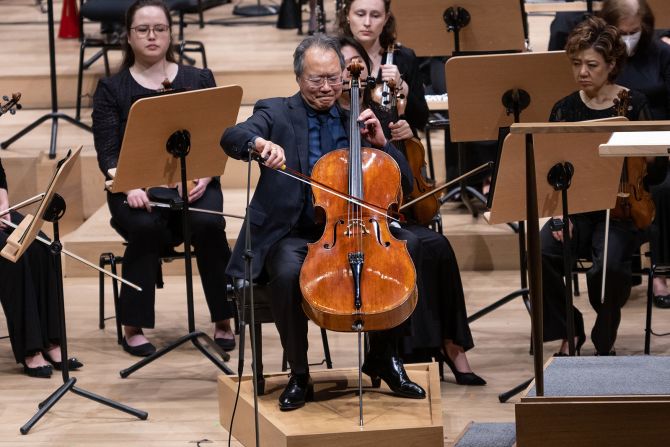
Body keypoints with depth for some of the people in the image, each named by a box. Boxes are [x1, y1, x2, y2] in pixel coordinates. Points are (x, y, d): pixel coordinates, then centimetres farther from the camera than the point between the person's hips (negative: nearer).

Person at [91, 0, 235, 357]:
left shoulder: (199, 80, 11)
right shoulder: (111, 90, 8)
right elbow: (107, 153, -2)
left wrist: (204, 176, -16)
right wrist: (128, 186, -22)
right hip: (137, 188, -1)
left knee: (208, 223, -32)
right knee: (145, 228, -34)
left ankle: (223, 321, -16)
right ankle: (133, 327, -19)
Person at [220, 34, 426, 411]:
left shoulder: (356, 120, 15)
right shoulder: (276, 113, 6)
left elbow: (406, 183, 13)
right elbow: (231, 138, -16)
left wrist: (380, 143, -4)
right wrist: (260, 143, -39)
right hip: (293, 235, -3)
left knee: (408, 249, -24)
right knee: (289, 273, -37)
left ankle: (384, 358, -5)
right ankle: (299, 376, -15)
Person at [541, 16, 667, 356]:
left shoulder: (633, 106, 1)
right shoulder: (565, 109, 7)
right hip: (576, 209, 3)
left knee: (609, 265, -33)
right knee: (541, 255, -28)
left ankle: (604, 340, -5)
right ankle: (569, 331, -5)